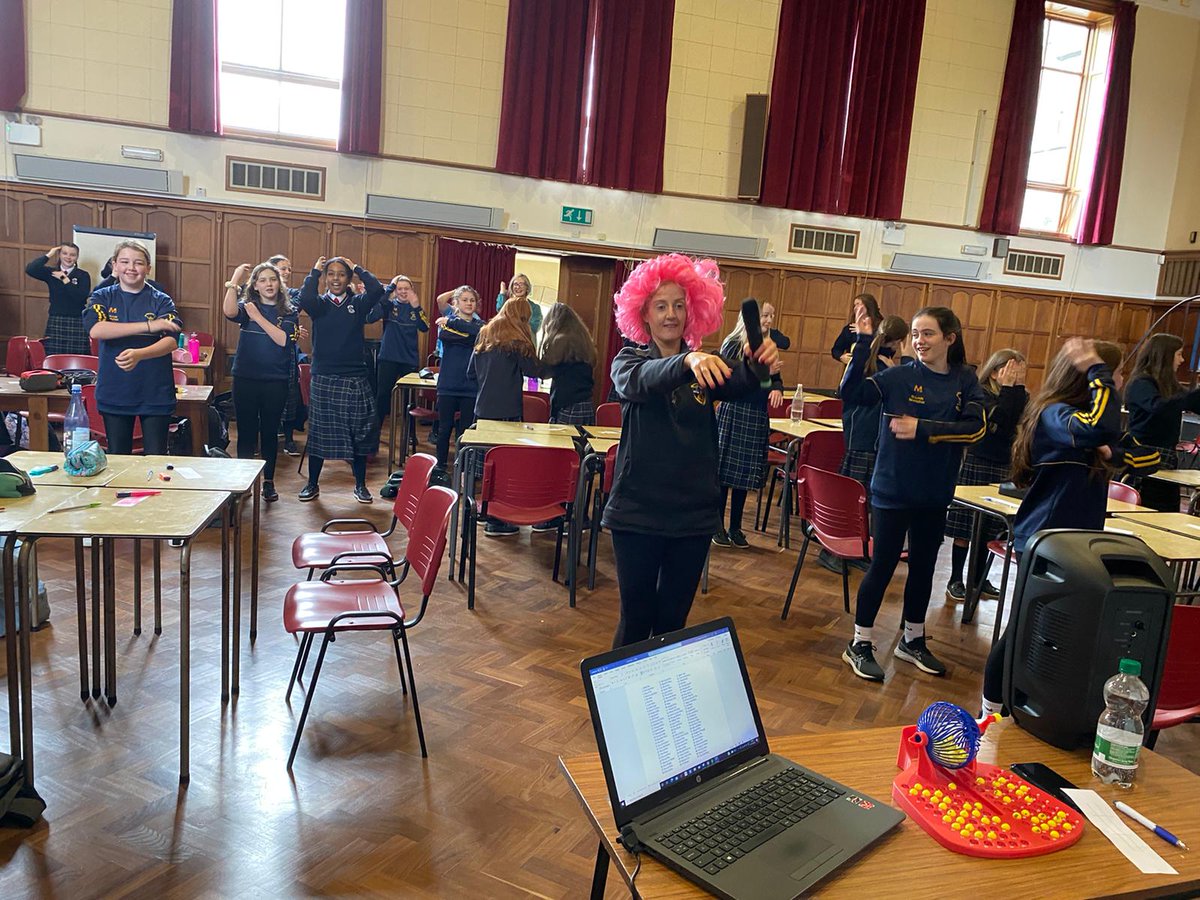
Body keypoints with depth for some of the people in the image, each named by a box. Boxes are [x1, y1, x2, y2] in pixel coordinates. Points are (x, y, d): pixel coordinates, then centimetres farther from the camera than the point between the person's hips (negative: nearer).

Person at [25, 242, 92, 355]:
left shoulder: (83, 275, 4)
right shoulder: (51, 273, 10)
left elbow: (82, 296, -10)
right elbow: (29, 270, -6)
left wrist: (65, 279, -7)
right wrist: (48, 255, -2)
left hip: (77, 324, -2)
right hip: (55, 324, 2)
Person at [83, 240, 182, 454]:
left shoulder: (161, 301, 0)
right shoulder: (102, 298, 4)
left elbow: (171, 341, -13)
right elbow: (95, 330, -15)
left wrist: (138, 354, -33)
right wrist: (149, 326, -22)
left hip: (155, 393, -1)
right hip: (114, 392, 2)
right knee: (117, 459, 12)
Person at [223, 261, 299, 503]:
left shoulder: (289, 312, 4)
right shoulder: (247, 306, 4)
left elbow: (283, 340, -13)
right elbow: (229, 312, -20)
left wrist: (258, 317, -15)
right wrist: (235, 279, -21)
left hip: (276, 380, 0)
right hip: (245, 378, 0)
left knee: (270, 431, 7)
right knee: (246, 431, 5)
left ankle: (268, 482, 18)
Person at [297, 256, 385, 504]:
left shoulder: (358, 304, 4)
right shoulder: (319, 304, 3)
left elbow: (377, 290, -16)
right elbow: (305, 299, -20)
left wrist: (357, 268, -4)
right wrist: (314, 271, -8)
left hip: (355, 380, 1)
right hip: (323, 379, 0)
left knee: (359, 433, 7)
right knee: (319, 432, 8)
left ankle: (360, 485, 20)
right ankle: (313, 484, 22)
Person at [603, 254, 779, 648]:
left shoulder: (706, 365, 4)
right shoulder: (629, 361, -2)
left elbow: (740, 386, -18)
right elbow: (641, 382, -27)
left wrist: (758, 362, -41)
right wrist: (688, 360, -47)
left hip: (693, 514, 3)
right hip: (637, 512, -2)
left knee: (673, 621, 13)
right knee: (636, 619, 5)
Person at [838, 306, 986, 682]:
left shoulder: (965, 381, 0)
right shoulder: (900, 376, -8)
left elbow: (975, 426, -13)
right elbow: (851, 394, -20)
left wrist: (922, 429, -20)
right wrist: (863, 342, -26)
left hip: (935, 494, 4)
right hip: (892, 489, -4)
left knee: (923, 567, 16)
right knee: (882, 566, 3)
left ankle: (912, 640, 34)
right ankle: (860, 644, 17)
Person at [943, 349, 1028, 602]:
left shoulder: (1020, 397, 9)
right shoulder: (979, 393, -7)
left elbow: (1024, 420, -9)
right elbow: (999, 420, -21)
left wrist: (1019, 387, -9)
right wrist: (1008, 389, -14)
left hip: (1005, 468, 5)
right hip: (975, 465, -5)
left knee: (991, 529, 9)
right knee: (965, 527, -1)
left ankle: (980, 578, 23)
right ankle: (956, 580, 9)